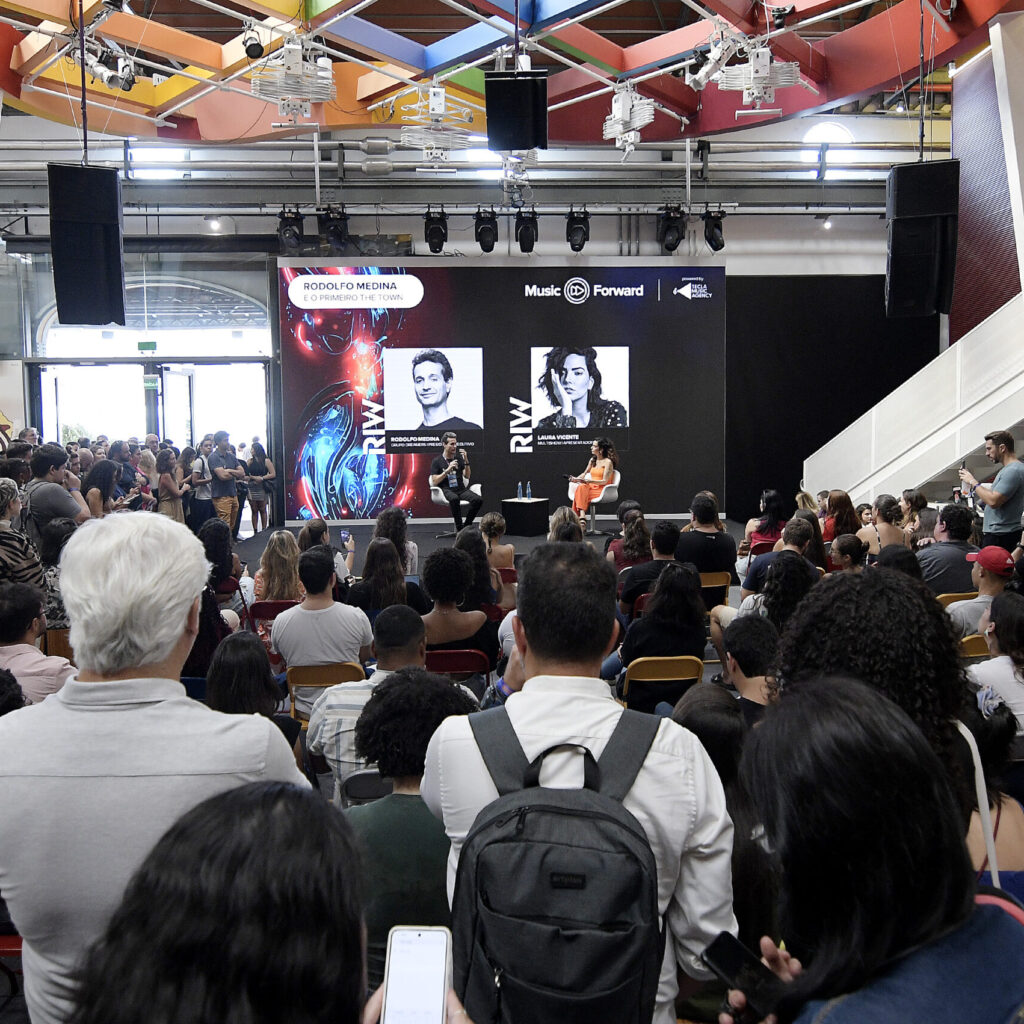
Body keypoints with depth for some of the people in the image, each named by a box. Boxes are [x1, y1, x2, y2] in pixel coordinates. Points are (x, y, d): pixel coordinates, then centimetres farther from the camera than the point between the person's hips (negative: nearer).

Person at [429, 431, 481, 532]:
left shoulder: (459, 458, 16)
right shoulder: (437, 461, 6)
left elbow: (467, 476, 8)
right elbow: (434, 482, -4)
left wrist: (466, 461, -5)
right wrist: (448, 470, -13)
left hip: (461, 489, 4)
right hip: (446, 490, -4)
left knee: (478, 500, -26)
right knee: (454, 498, -41)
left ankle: (466, 526, -13)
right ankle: (459, 528, -30)